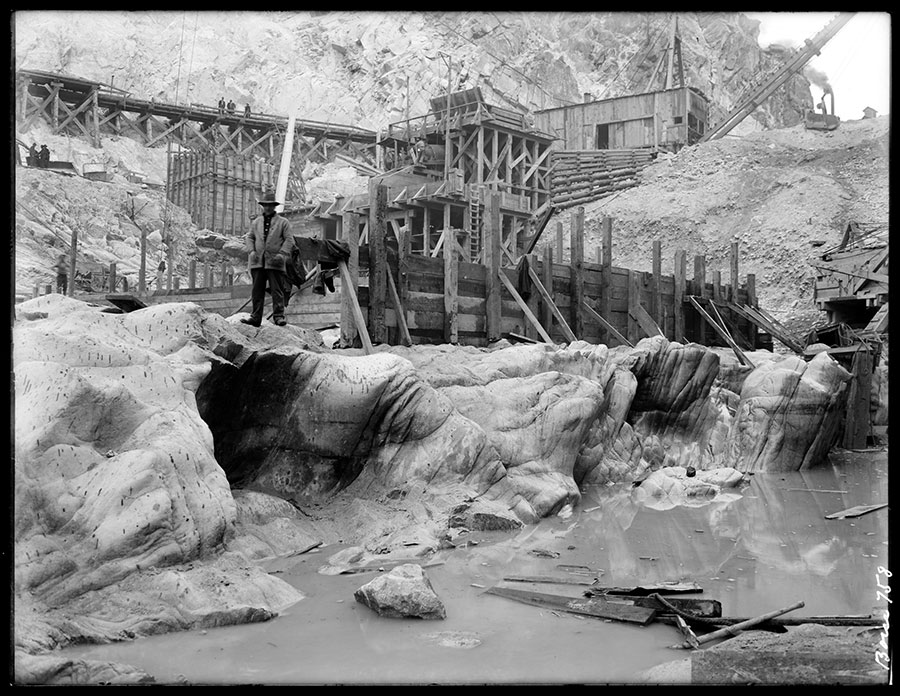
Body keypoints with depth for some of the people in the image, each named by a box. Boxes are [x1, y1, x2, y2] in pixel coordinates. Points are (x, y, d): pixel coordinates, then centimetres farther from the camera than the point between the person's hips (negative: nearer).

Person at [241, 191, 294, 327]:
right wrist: (251, 250, -2)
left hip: (275, 263, -3)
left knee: (277, 291, -3)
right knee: (257, 291, 3)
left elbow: (289, 239, 1)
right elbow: (249, 237, 16)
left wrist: (282, 253, -12)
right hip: (257, 262, 3)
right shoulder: (256, 222, 18)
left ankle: (278, 316, 0)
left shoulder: (283, 222, 7)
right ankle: (255, 317, 6)